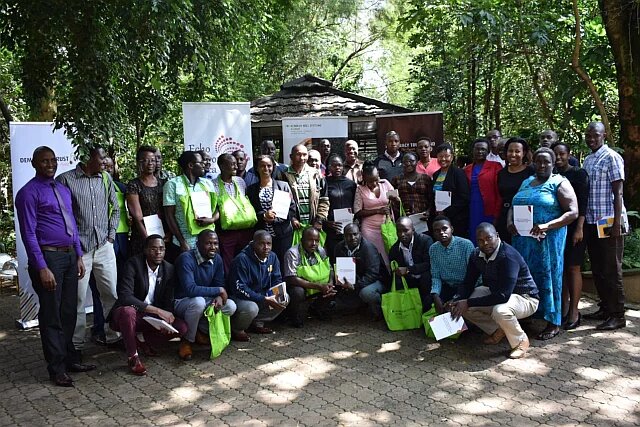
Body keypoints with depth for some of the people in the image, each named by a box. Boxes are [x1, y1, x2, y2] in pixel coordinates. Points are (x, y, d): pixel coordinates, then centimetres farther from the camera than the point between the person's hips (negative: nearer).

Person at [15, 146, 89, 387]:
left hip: (69, 256, 7)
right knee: (51, 315, 2)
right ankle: (57, 369, 13)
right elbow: (28, 234, -13)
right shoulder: (28, 193, -9)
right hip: (48, 256, -7)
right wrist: (42, 268, -18)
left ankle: (70, 359, 29)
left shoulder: (63, 190, 14)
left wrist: (79, 256, 12)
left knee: (68, 312, 16)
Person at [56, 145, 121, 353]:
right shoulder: (65, 179, -6)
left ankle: (113, 335, 20)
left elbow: (115, 209, 17)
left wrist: (111, 235, 8)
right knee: (78, 298, 2)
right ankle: (76, 344, 13)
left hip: (104, 247, 4)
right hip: (78, 249, -4)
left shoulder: (106, 178, 9)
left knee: (112, 294, 7)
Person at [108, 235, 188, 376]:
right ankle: (132, 356, -18)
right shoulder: (133, 264, -18)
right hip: (128, 313, -5)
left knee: (181, 327, -16)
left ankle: (141, 338, 8)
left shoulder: (168, 269, -2)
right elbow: (125, 296, -29)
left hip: (152, 316, 5)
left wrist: (167, 317, -21)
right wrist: (157, 310, -32)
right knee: (127, 311, -40)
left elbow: (168, 300, 3)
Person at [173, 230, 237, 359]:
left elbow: (220, 284, 3)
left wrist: (219, 297, -22)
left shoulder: (217, 259, -4)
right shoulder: (186, 258, -26)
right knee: (198, 302, -38)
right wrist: (219, 291, -27)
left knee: (230, 306, -16)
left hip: (204, 300, 6)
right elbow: (190, 289, -35)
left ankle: (201, 331, 7)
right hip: (181, 302, -6)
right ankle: (187, 341, -13)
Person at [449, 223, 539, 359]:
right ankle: (497, 330, 9)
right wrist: (456, 301, -21)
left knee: (500, 311, -40)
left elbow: (503, 296, -37)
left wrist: (469, 303, -34)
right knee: (461, 305, -10)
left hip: (524, 297, -7)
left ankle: (520, 341, -9)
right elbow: (468, 283, 0)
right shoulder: (477, 255, -8)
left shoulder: (508, 256, -31)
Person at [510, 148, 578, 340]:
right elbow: (513, 207, 18)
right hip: (523, 240, 6)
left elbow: (573, 213, -11)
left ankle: (553, 323, 8)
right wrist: (510, 222, -5)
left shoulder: (559, 183, -3)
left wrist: (547, 226, -23)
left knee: (548, 277, -1)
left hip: (548, 241, -5)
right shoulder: (526, 182, 16)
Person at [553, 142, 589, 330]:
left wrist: (579, 229, -15)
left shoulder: (578, 173, -2)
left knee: (573, 267, -3)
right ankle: (564, 306, 16)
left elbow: (583, 202, -8)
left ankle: (574, 311, 2)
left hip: (573, 227, -4)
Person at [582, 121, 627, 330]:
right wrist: (583, 222, 13)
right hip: (591, 222, 7)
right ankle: (605, 308, 23)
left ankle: (618, 315, 4)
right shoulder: (587, 160, 15)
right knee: (597, 269, 12)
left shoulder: (611, 158, -8)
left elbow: (617, 193, -12)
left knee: (611, 271, -3)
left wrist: (617, 223, -17)